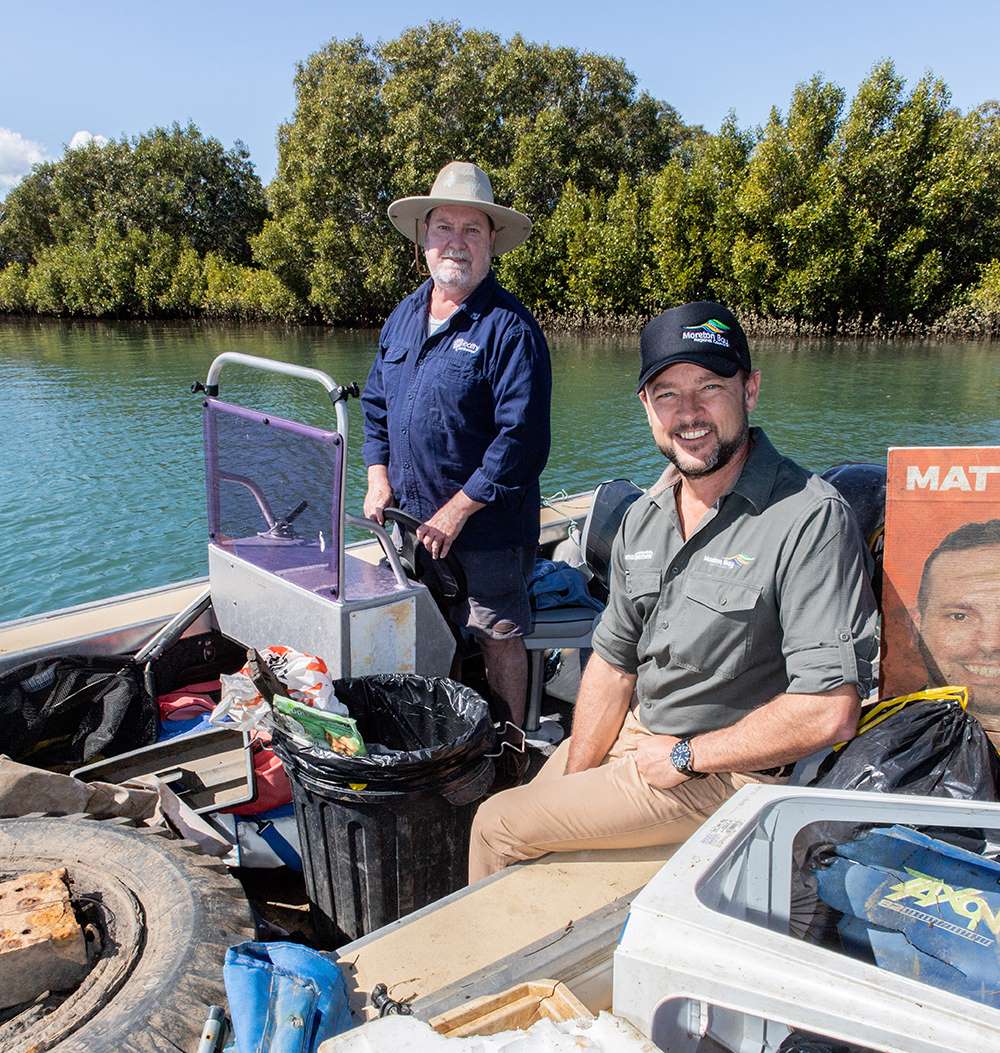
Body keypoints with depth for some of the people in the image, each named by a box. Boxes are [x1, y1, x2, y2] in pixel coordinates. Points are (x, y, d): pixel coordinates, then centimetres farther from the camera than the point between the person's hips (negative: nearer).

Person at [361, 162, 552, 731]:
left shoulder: (510, 326, -14)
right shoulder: (404, 316, 9)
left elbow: (521, 437, -20)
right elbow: (376, 401, 18)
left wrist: (456, 511, -18)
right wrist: (379, 478, 5)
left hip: (488, 528, -7)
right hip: (410, 520, 7)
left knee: (499, 638, 7)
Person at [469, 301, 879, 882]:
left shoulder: (812, 517, -22)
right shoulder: (645, 516, 3)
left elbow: (829, 712, -25)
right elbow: (612, 663, 8)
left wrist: (685, 756, -16)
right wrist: (573, 784, -1)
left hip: (728, 772, -7)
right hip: (636, 730, 7)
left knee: (499, 827, -5)